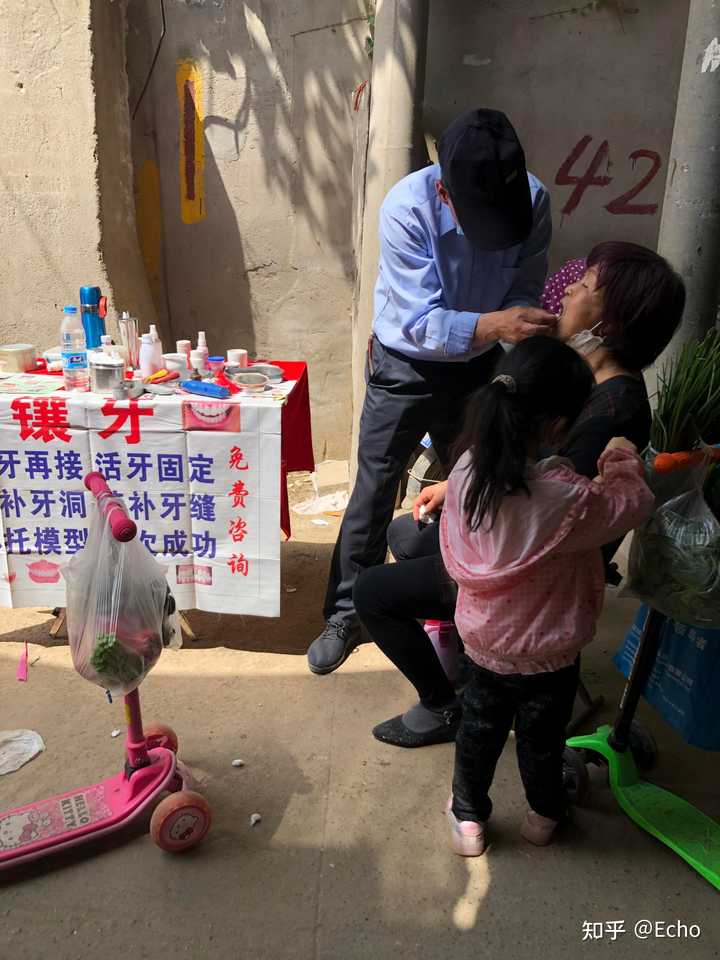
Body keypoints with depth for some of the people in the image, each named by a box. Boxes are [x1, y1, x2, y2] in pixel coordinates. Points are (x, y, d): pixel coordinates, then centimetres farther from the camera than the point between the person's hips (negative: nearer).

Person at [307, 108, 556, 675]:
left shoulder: (534, 199, -18)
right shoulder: (407, 209, -28)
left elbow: (525, 291, -10)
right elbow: (423, 324, -31)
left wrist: (521, 322, -33)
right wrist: (495, 324, -49)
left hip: (478, 367, 4)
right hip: (406, 367, -3)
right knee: (374, 492, 3)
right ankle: (347, 613, 21)